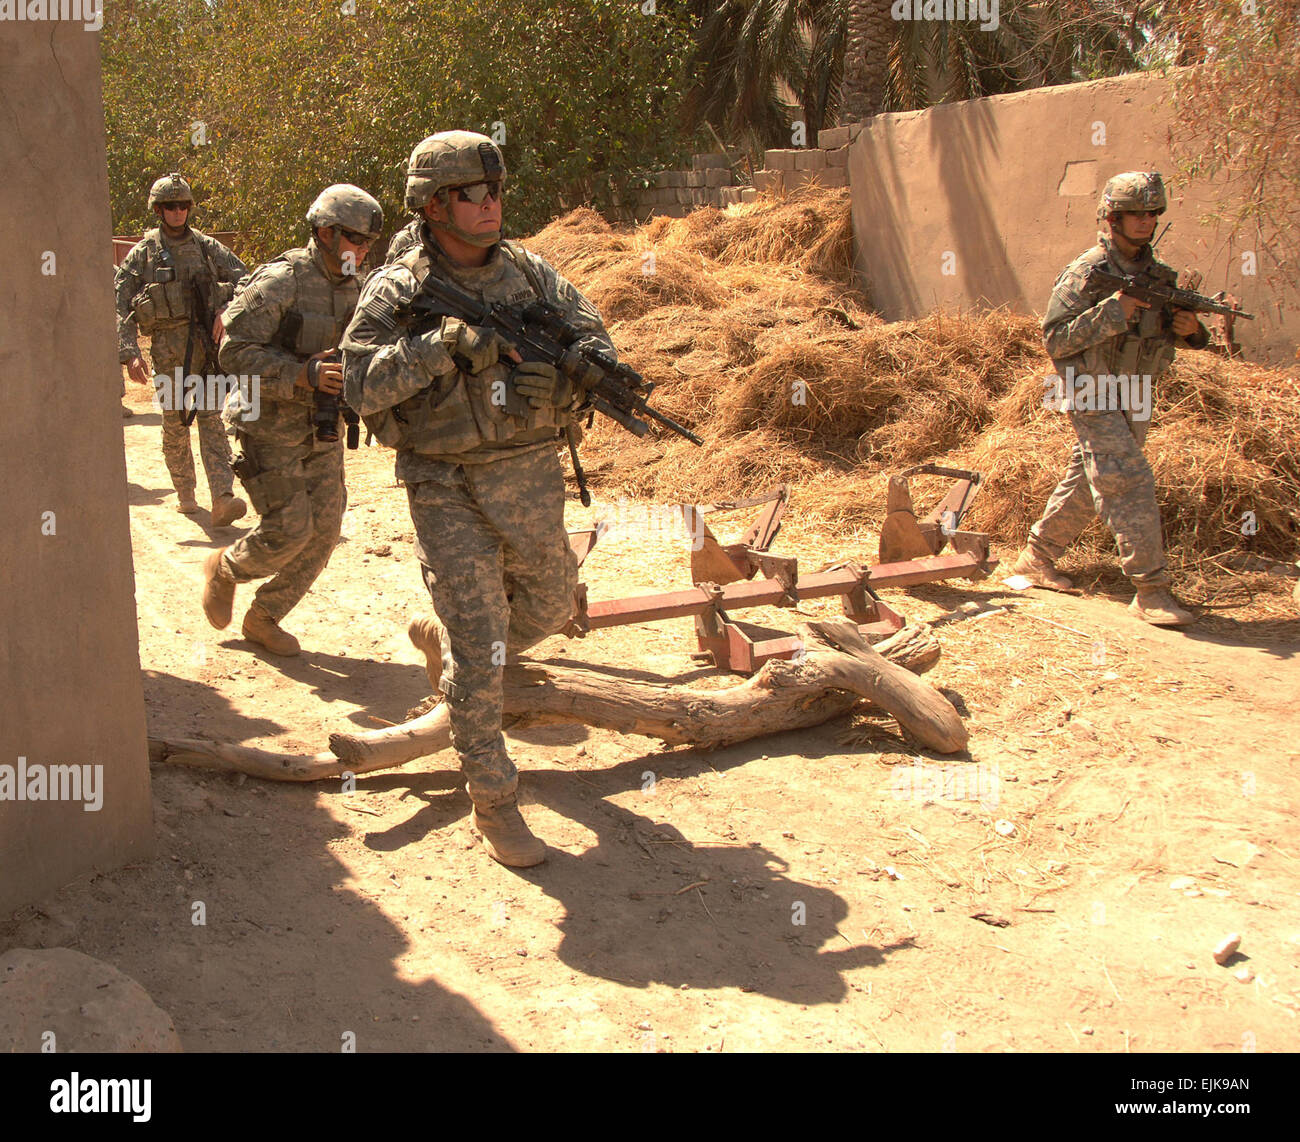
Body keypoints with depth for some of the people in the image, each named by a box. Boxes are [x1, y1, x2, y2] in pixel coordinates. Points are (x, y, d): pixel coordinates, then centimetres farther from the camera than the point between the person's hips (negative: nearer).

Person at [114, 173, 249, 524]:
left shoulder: (206, 246, 10)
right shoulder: (142, 253, 5)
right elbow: (120, 306, 1)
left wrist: (228, 311, -9)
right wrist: (129, 352, -10)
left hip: (209, 342, 0)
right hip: (168, 348, 0)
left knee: (211, 418, -10)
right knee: (174, 423, 7)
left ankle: (222, 498, -20)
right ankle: (185, 492, 24)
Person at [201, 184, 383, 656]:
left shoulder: (351, 289, 6)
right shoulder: (280, 281, -17)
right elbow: (236, 352, -20)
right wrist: (304, 374, -30)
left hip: (321, 430, 7)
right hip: (270, 427, -7)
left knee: (323, 530, 4)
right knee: (288, 530, -9)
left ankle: (264, 618, 20)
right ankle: (224, 569, 22)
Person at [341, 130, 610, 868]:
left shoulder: (530, 273, 4)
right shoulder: (396, 292, -8)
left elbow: (595, 337, 5)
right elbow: (363, 385, -18)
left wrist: (566, 374, -18)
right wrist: (443, 343, -29)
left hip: (533, 477, 5)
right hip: (450, 493, -5)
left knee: (549, 606, 22)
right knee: (480, 654, -5)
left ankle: (442, 640, 50)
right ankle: (493, 804, 8)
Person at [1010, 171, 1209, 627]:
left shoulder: (1157, 273, 10)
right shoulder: (1085, 273, -11)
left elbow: (1172, 328, 19)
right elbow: (1055, 340, -16)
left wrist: (1190, 328, -6)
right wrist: (1112, 311, -25)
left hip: (1134, 399, 7)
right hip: (1094, 398, -7)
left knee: (1084, 484, 14)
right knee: (1131, 486, -13)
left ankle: (1036, 556, 28)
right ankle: (1150, 592, -11)